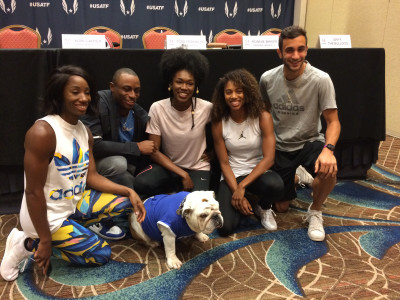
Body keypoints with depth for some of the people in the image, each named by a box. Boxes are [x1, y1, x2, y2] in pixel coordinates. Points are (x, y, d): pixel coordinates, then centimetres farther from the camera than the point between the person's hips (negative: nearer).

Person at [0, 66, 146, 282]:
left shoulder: (84, 131, 1)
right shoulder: (42, 132, -26)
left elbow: (92, 176, 1)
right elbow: (33, 192, -24)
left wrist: (129, 192, -11)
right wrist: (44, 241, -20)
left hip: (75, 203, 8)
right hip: (48, 215, -8)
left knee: (126, 202, 3)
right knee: (101, 254, -1)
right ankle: (29, 244, 6)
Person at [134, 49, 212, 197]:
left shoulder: (206, 108, -14)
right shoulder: (157, 108, -12)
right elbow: (154, 151, -11)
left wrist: (214, 152, -3)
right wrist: (183, 175, -17)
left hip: (198, 168, -1)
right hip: (168, 165, 1)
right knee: (141, 184, -28)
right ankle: (178, 188, 1)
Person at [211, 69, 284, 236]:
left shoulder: (263, 117, -12)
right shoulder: (219, 123, -8)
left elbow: (268, 158, -16)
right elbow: (224, 163, -6)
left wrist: (242, 186, -22)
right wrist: (237, 193, -17)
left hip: (257, 172, 0)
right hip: (232, 176, 0)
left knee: (275, 185, -37)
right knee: (225, 227, -21)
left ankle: (264, 208, 1)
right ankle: (241, 204, 15)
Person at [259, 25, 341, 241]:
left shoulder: (321, 80, -20)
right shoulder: (267, 79, -11)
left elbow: (333, 121, -17)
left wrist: (328, 149, -36)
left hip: (309, 142, -2)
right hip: (280, 146, 3)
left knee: (328, 170, -36)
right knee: (281, 207, 8)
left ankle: (315, 211, -5)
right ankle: (294, 178, 42)